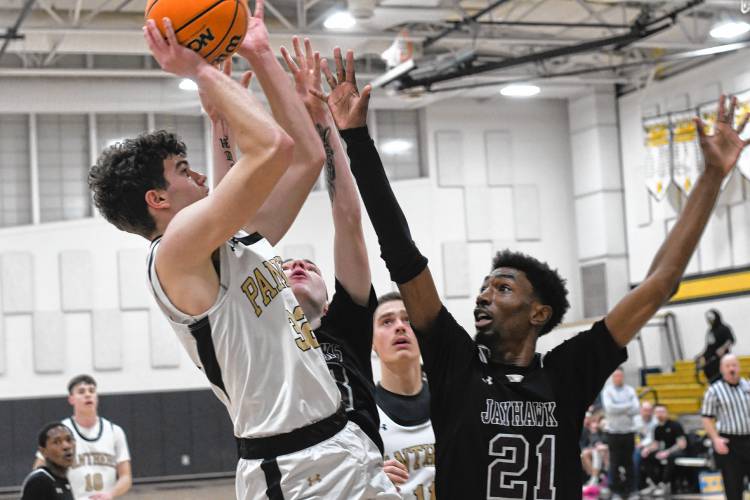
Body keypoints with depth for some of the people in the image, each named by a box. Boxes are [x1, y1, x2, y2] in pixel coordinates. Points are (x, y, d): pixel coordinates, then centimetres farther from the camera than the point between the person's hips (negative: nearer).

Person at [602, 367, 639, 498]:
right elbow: (609, 407, -14)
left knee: (628, 461, 4)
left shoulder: (630, 390, 7)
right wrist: (627, 406, -12)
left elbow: (635, 409, -3)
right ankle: (615, 487, 6)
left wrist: (618, 409, -13)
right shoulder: (607, 391, 2)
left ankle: (629, 487, 10)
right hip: (613, 431, -2)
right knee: (615, 461, -1)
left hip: (629, 430, 2)